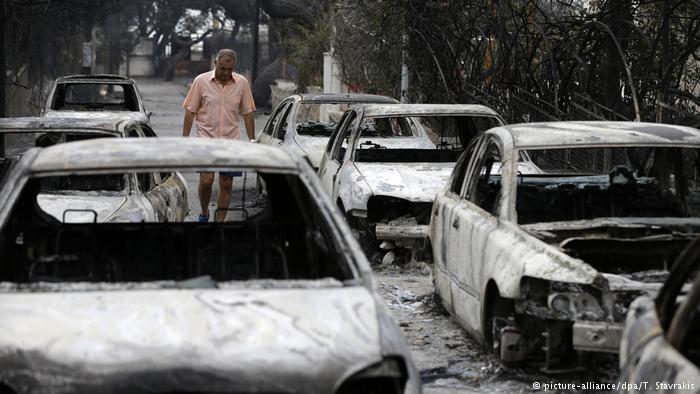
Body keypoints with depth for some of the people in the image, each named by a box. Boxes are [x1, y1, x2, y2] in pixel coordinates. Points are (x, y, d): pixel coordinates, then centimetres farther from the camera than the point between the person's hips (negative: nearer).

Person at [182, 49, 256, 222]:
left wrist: (252, 140, 5)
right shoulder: (201, 81, -3)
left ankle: (220, 219, 13)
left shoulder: (242, 83, 2)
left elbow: (247, 113, 8)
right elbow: (190, 111, 1)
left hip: (231, 141, 2)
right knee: (206, 180, -12)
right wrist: (185, 138, -3)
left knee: (226, 184, 3)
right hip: (206, 138, -2)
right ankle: (204, 212, 13)